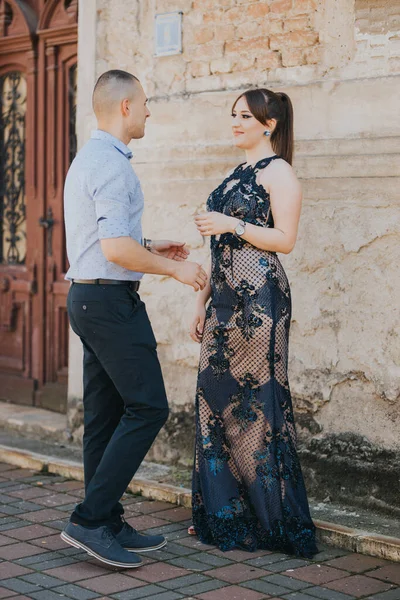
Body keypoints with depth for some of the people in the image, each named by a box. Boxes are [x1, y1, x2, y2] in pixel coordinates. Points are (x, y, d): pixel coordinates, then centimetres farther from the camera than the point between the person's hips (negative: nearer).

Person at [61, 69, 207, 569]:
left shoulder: (86, 159, 17)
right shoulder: (111, 164, -16)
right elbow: (116, 249, -23)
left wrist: (151, 248, 21)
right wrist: (175, 269, -12)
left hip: (87, 297, 10)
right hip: (111, 300, -10)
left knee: (106, 414, 11)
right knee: (147, 406, -8)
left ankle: (108, 526, 16)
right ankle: (90, 519, -7)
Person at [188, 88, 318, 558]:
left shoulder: (277, 171, -5)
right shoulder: (237, 175, 20)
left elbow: (285, 239, -12)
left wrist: (232, 224, -19)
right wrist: (203, 299, 18)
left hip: (258, 296, -9)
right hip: (225, 296, 9)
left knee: (256, 398, -6)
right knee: (216, 398, 8)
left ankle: (272, 519, 4)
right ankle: (224, 514, 17)